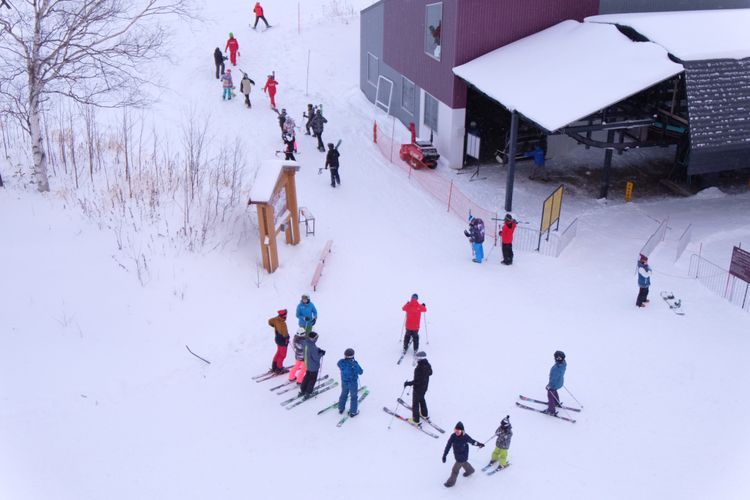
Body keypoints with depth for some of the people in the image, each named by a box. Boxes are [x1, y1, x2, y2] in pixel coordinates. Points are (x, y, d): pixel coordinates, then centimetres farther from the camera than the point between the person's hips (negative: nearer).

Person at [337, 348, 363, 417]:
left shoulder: (341, 362, -20)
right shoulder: (355, 364, -30)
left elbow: (338, 364, 6)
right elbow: (360, 372, -16)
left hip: (344, 382, 4)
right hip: (353, 383, -4)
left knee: (344, 394, 27)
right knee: (354, 397, 16)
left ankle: (341, 409, 43)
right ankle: (353, 412, 28)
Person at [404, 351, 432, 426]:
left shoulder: (418, 369, -34)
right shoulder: (427, 365, -11)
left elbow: (416, 381, -32)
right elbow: (430, 373, 10)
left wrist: (408, 383, -21)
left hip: (418, 389, -8)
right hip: (425, 388, 8)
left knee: (415, 403, 9)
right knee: (422, 400, 31)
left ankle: (416, 420, 20)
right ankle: (424, 414, 46)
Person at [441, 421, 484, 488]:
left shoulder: (465, 437, -29)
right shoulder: (453, 436, -21)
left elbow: (472, 441, -10)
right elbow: (448, 445, -18)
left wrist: (480, 444, 7)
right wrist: (444, 455, -21)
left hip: (463, 456, -5)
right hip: (456, 455, 5)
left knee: (455, 469, 4)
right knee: (463, 463, 31)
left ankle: (451, 482, 26)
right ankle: (470, 470, 62)